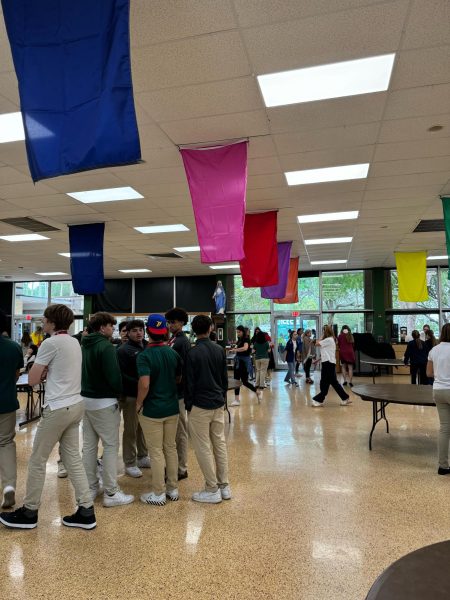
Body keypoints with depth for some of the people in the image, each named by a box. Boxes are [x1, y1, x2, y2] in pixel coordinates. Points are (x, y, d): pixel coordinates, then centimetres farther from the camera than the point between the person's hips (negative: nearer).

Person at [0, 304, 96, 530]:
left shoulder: (50, 343, -14)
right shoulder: (74, 342, 11)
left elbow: (32, 380, -11)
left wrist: (42, 372, 8)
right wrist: (46, 372, 2)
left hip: (57, 409, -8)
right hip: (75, 405, 8)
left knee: (37, 460, 8)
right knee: (73, 458, 12)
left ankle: (29, 513, 21)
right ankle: (86, 511, 14)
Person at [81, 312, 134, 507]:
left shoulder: (84, 346, 7)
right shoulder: (106, 347, -17)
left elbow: (82, 372, 13)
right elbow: (114, 377, -20)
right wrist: (119, 393, -2)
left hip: (86, 400, 8)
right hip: (104, 402, -8)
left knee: (89, 445, 14)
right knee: (111, 446, 0)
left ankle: (91, 487, 25)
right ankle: (111, 493, 4)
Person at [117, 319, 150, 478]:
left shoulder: (147, 347, 9)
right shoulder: (123, 350, -8)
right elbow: (121, 375, -15)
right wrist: (138, 383, -22)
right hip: (130, 396, -6)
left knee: (143, 428, 16)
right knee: (130, 430, 2)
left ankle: (142, 457, 31)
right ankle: (129, 463, 14)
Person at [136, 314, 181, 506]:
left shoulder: (144, 356, -17)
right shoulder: (173, 353, 1)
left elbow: (144, 384, -26)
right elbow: (179, 379, 9)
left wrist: (138, 404, -12)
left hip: (152, 410, -5)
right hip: (172, 408, 5)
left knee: (156, 452, 6)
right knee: (171, 448, 16)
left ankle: (159, 493, 17)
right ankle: (173, 488, 27)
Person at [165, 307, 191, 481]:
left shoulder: (182, 342, -16)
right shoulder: (173, 340, 12)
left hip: (178, 393, -9)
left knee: (179, 432, 3)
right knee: (174, 431, 18)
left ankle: (181, 469, 15)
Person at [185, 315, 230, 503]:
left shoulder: (193, 353, -13)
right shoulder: (219, 350, 3)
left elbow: (189, 382, -10)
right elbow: (225, 378, 10)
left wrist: (188, 405, 1)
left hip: (200, 406, -6)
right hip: (218, 404, 6)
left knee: (203, 447, 3)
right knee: (220, 443, 13)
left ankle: (212, 490, 10)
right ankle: (224, 486, 21)